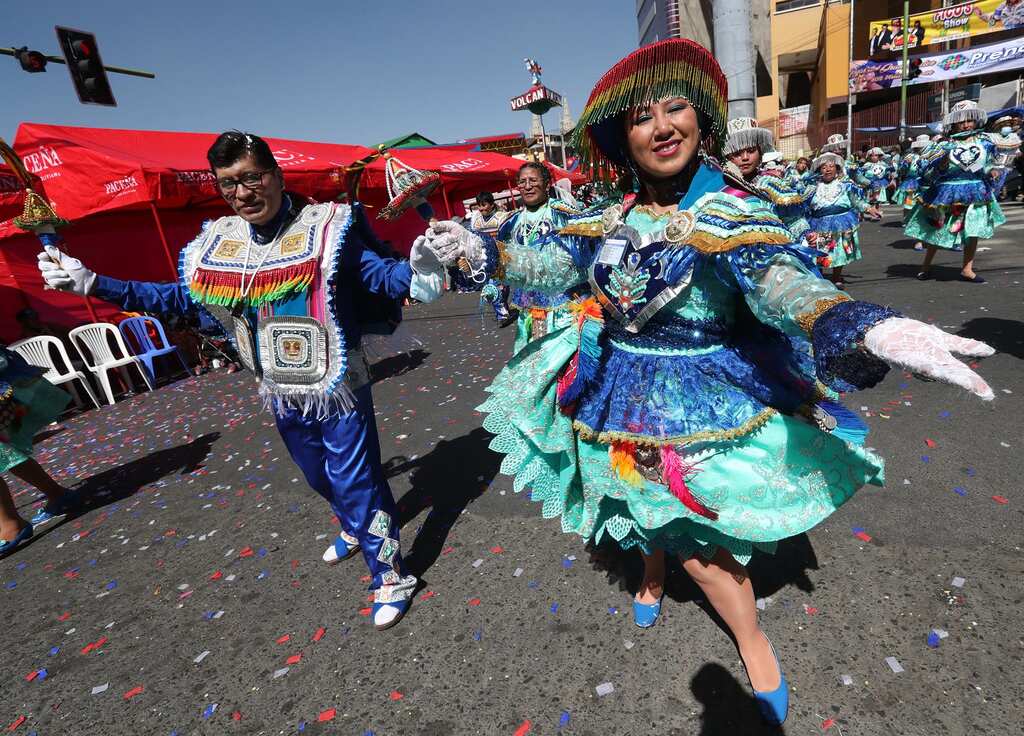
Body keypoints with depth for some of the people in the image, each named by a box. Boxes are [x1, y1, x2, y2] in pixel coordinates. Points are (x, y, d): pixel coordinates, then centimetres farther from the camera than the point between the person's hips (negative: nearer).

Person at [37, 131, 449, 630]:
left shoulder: (325, 226, -14)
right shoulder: (216, 242, 2)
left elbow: (378, 273, -19)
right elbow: (181, 297, 13)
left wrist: (414, 275, -41)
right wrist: (91, 283, 11)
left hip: (337, 385, -6)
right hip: (281, 393, 6)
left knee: (355, 480, -1)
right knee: (319, 475, 24)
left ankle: (391, 576, 19)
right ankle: (354, 529, 53)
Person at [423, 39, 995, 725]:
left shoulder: (729, 210, -16)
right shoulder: (611, 218, 0)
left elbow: (779, 281, -32)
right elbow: (554, 264, 7)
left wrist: (866, 325, -52)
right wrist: (481, 249, -1)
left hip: (696, 398, -4)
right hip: (620, 389, 5)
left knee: (694, 524, 5)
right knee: (650, 502, 23)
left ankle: (754, 643, 33)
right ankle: (653, 573, 55)